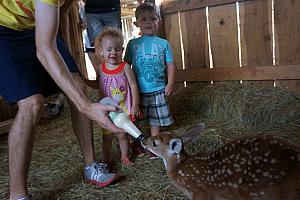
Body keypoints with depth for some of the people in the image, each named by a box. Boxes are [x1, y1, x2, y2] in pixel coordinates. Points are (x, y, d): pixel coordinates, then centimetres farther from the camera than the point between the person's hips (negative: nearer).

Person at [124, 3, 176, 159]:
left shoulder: (163, 43, 3)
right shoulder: (133, 44, 2)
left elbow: (170, 65, 4)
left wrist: (170, 84, -4)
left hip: (157, 90, 0)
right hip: (138, 90, 0)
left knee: (155, 120, 11)